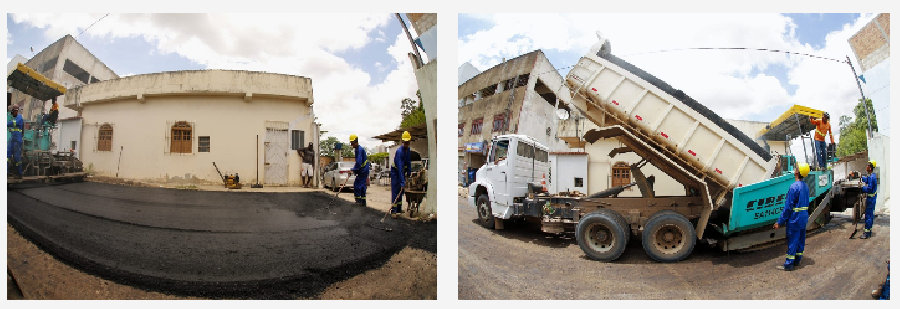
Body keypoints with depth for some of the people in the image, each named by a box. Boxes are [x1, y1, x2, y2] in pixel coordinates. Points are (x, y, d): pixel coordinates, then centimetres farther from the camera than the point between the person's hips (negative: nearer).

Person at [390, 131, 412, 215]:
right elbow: (400, 167, -34)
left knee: (400, 190, 11)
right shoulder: (399, 151, -28)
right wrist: (402, 181, -38)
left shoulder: (408, 150, -2)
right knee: (395, 190, -14)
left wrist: (409, 173, 6)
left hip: (402, 171, 8)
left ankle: (399, 209, 18)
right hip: (395, 171, -8)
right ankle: (393, 210, -16)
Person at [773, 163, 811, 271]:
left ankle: (789, 264, 3)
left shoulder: (794, 187, -20)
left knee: (792, 241, -3)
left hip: (795, 218, -9)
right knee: (801, 239, 16)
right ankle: (797, 260, 26)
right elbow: (806, 204, 16)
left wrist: (780, 221, -16)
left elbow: (788, 206, -20)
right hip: (804, 217, 9)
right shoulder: (806, 187, 8)